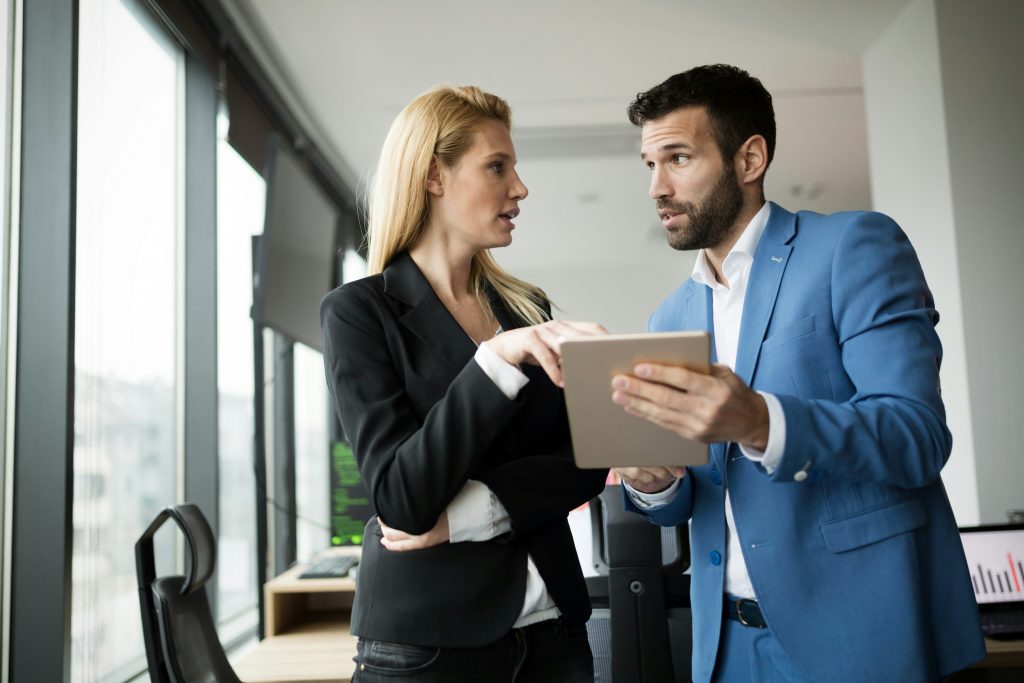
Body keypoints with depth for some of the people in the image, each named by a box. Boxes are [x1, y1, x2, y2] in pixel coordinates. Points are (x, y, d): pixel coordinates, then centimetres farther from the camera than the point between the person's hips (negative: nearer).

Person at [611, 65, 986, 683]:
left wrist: (760, 423, -33)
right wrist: (653, 482, -11)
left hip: (859, 632, -5)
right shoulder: (671, 318, 9)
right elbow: (690, 500, 12)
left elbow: (919, 435, -17)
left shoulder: (855, 246, -7)